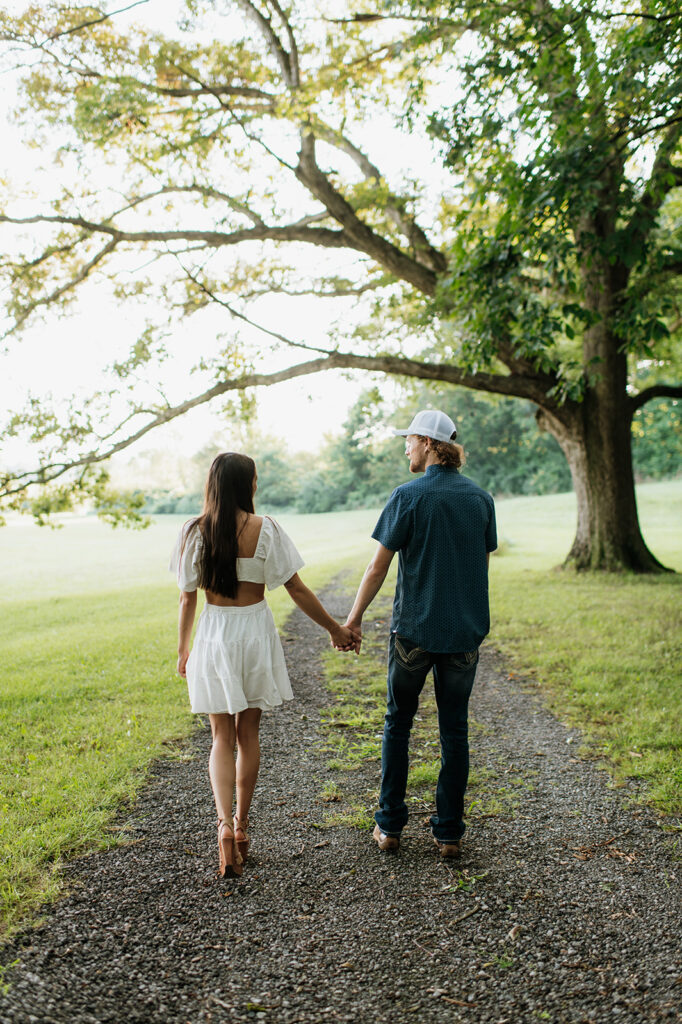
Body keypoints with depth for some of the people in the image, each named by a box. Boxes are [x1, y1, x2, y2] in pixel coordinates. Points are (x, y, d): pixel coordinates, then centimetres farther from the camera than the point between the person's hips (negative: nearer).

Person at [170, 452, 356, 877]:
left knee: (223, 736, 10)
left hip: (213, 632, 1)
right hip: (255, 631, -1)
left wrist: (183, 649, 12)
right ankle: (242, 825, 25)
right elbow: (297, 590, -6)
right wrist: (335, 629, 4)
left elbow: (188, 598, 0)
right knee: (248, 734, 14)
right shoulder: (265, 529, -10)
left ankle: (225, 825, -6)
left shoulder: (196, 532, -5)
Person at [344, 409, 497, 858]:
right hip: (465, 630, 3)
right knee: (455, 729, 11)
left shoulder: (408, 496, -10)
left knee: (398, 723, 13)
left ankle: (390, 825, 20)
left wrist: (354, 617, 2)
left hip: (414, 628, -3)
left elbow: (379, 566, -9)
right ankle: (449, 833, 17)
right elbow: (483, 564, 11)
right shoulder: (480, 497, 3)